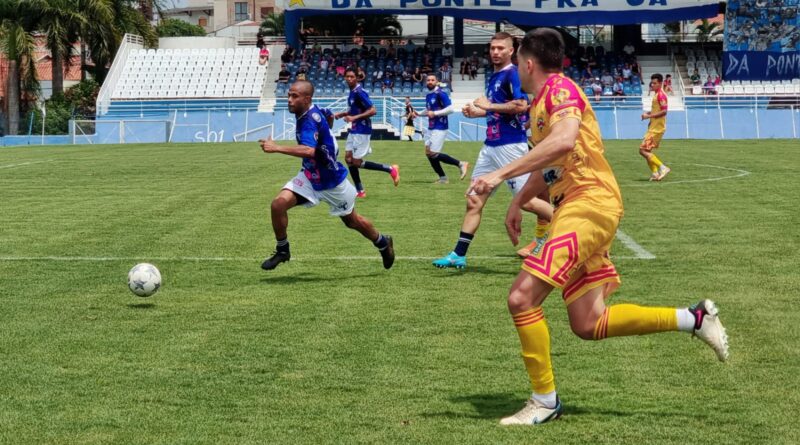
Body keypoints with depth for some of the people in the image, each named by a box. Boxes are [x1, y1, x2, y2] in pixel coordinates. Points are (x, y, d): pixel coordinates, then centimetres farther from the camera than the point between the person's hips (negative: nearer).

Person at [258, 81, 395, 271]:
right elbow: (329, 116, 16)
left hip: (332, 182, -7)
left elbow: (309, 150, -49)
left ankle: (383, 243, 42)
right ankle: (282, 250, 3)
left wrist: (276, 148, -54)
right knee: (278, 204, -14)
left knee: (352, 221, 14)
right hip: (310, 177, 7)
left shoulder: (310, 120, -32)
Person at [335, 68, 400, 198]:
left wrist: (354, 118, -25)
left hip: (362, 131, -9)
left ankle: (391, 169, 1)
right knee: (348, 158, 6)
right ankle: (359, 191, 12)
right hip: (354, 130, 9)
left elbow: (372, 110, -23)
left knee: (356, 162, -7)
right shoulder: (352, 92, 10)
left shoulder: (359, 92, -18)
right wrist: (342, 114, 10)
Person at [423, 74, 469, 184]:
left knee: (433, 154, -12)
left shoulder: (440, 94, -13)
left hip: (440, 128, -9)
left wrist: (435, 113, -21)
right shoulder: (428, 96, 13)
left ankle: (460, 164, -1)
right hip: (430, 128, 9)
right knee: (428, 153, 7)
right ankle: (442, 177, 15)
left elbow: (450, 109, -19)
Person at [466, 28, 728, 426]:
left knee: (522, 297, -16)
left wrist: (500, 174, -31)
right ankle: (694, 319, 15)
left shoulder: (560, 89, -10)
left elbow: (564, 141, -30)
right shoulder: (540, 103, 20)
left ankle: (544, 401, -5)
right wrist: (518, 202, 29)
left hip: (589, 202, -10)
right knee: (588, 325, 6)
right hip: (574, 207, 10)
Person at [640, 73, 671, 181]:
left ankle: (662, 168, -13)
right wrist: (648, 113, 9)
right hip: (653, 127, 10)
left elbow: (664, 111, -24)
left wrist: (649, 116, -20)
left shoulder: (661, 95, -16)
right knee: (647, 151, 13)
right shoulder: (656, 94, 15)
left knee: (643, 150, -12)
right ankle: (655, 173, 15)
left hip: (657, 128, -10)